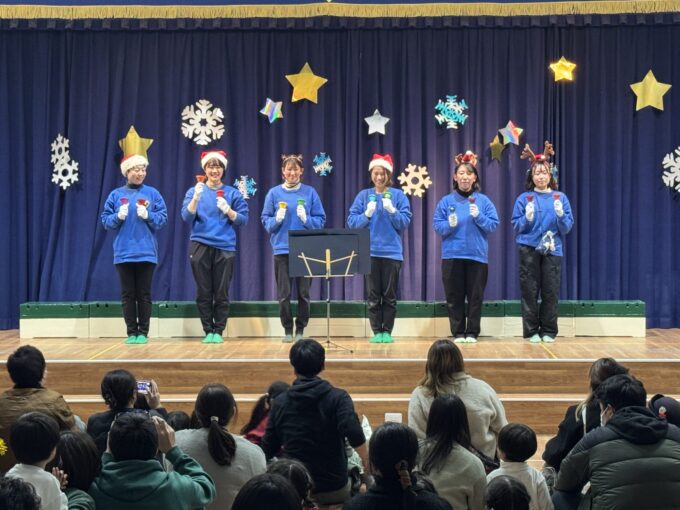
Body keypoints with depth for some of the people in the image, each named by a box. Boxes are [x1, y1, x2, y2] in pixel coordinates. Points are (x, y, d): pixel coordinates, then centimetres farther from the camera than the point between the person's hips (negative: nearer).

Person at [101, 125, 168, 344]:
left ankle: (143, 332, 8)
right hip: (123, 252, 1)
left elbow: (163, 218, 1)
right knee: (127, 294, 4)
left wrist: (148, 215, -15)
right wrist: (118, 216, -13)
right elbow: (105, 220, 5)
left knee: (144, 294, 2)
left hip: (146, 252, -1)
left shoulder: (152, 193, 3)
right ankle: (131, 332, 11)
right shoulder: (116, 195, 6)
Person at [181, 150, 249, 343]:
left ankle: (219, 331, 10)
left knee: (221, 293, 0)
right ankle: (208, 331, 12)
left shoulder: (233, 193, 8)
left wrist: (228, 210, -13)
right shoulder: (194, 191, 8)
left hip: (225, 247, 0)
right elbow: (187, 217, -3)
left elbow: (243, 219, 4)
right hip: (201, 246, 0)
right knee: (203, 293, 2)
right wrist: (196, 198, -17)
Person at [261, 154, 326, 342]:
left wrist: (306, 219, -14)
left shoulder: (310, 192, 4)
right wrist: (277, 219, -14)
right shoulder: (274, 193, 5)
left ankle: (300, 330, 15)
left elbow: (320, 221, 4)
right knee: (284, 293, 1)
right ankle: (287, 330, 13)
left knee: (303, 292, 3)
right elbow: (265, 221, 6)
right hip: (282, 249, 0)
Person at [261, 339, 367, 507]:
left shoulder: (280, 402, 0)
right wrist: (365, 459, -9)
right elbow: (354, 434, -25)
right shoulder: (337, 397, -9)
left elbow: (268, 450, 5)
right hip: (334, 489, -2)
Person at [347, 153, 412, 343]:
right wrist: (367, 214, -15)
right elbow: (352, 222, 1)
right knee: (373, 296, 2)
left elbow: (405, 222, -2)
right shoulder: (363, 196, 6)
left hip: (392, 252, -1)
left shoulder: (398, 195, 4)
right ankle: (377, 332, 10)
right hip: (370, 252, 1)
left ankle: (387, 331, 11)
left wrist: (392, 210, -17)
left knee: (390, 296, 3)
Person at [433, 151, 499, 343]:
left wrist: (478, 216, -15)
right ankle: (457, 332, 12)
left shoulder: (484, 201, 4)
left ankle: (472, 332, 12)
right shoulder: (446, 201, 5)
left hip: (477, 255, 0)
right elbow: (437, 226, 3)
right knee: (454, 297, 3)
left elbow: (493, 225, 0)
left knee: (475, 296, 3)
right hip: (452, 255, 0)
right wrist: (449, 224, -17)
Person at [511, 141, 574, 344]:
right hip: (529, 250, -1)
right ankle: (531, 331, 8)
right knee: (530, 291, 0)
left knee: (551, 291, 1)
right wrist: (527, 218, -15)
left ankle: (549, 331, 11)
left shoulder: (560, 198, 8)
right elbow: (517, 225, 3)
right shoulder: (524, 198, 5)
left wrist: (561, 215, -12)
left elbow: (567, 227, 6)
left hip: (553, 250, 1)